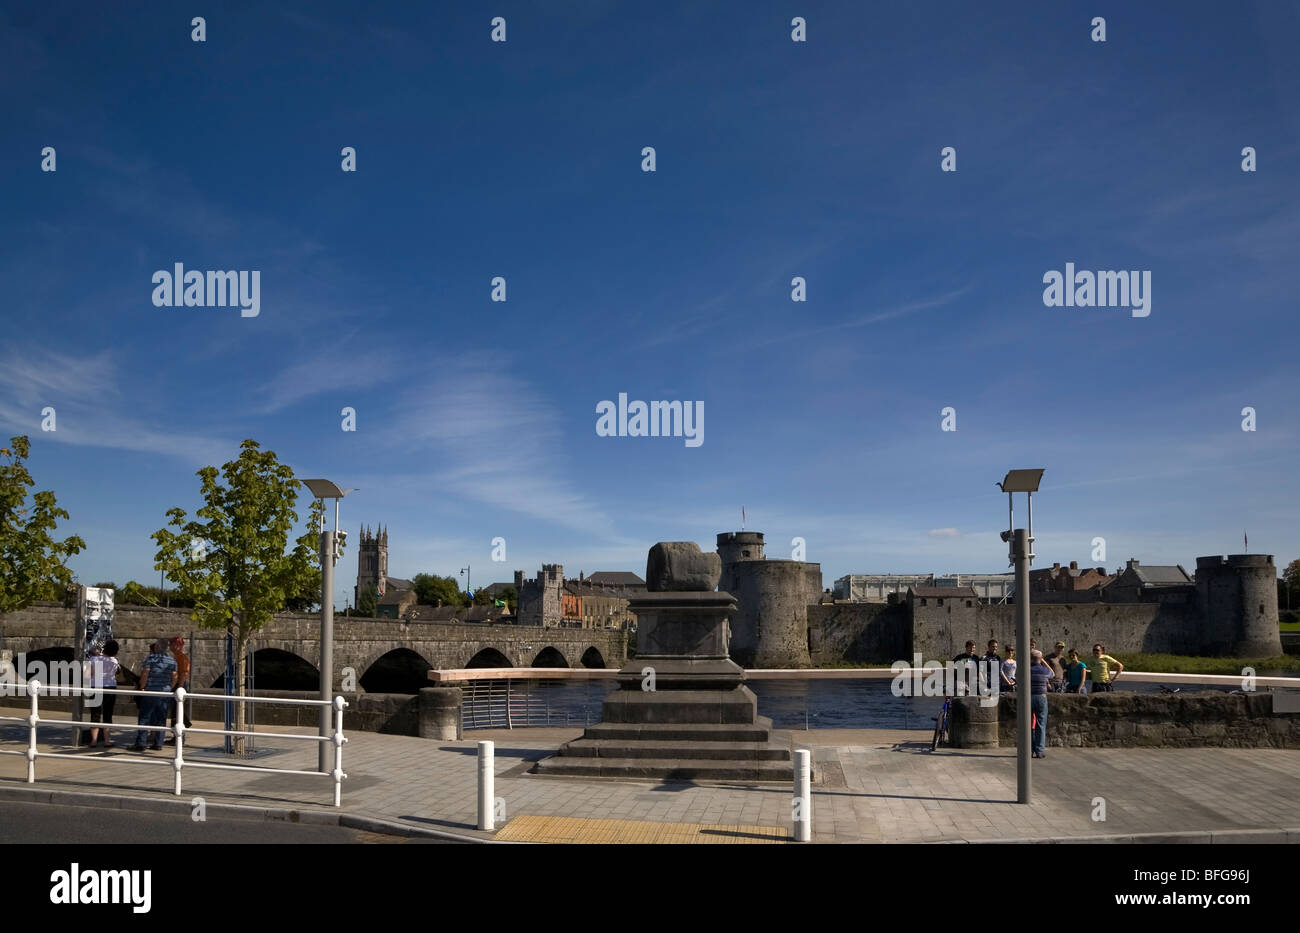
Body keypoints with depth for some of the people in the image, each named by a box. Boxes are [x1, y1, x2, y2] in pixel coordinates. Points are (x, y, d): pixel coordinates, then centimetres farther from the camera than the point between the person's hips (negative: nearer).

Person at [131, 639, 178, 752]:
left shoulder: (151, 658, -7)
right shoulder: (172, 660, 5)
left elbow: (144, 674, -12)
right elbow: (174, 678, 5)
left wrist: (142, 687, -2)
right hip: (165, 693, 4)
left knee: (144, 718, 1)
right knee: (161, 719, 8)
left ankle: (140, 743, -1)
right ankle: (158, 743, 8)